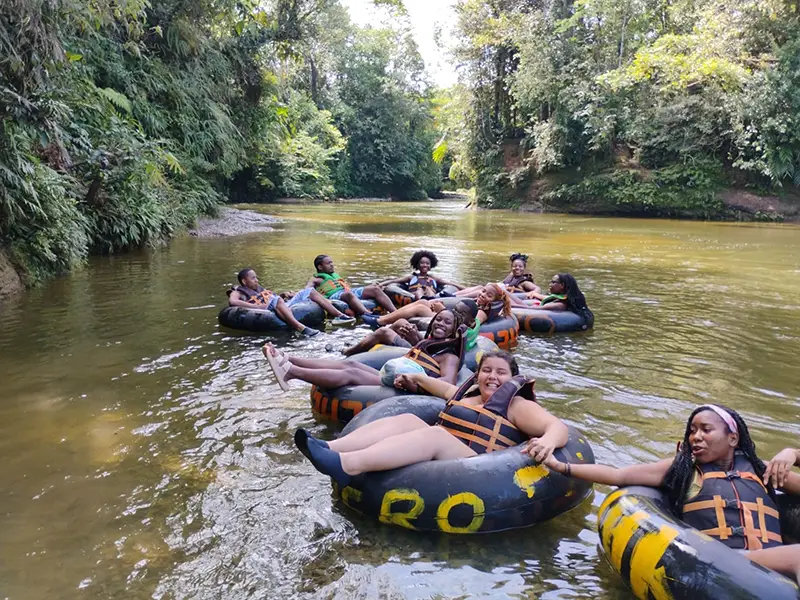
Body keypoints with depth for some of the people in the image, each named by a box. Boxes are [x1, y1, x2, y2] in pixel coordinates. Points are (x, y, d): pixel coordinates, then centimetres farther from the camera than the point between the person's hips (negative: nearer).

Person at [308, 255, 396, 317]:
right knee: (349, 294, -41)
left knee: (375, 289, -11)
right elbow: (307, 289, 2)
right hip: (334, 295, -7)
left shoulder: (335, 275, 38)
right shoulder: (316, 279, 18)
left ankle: (395, 313, -26)